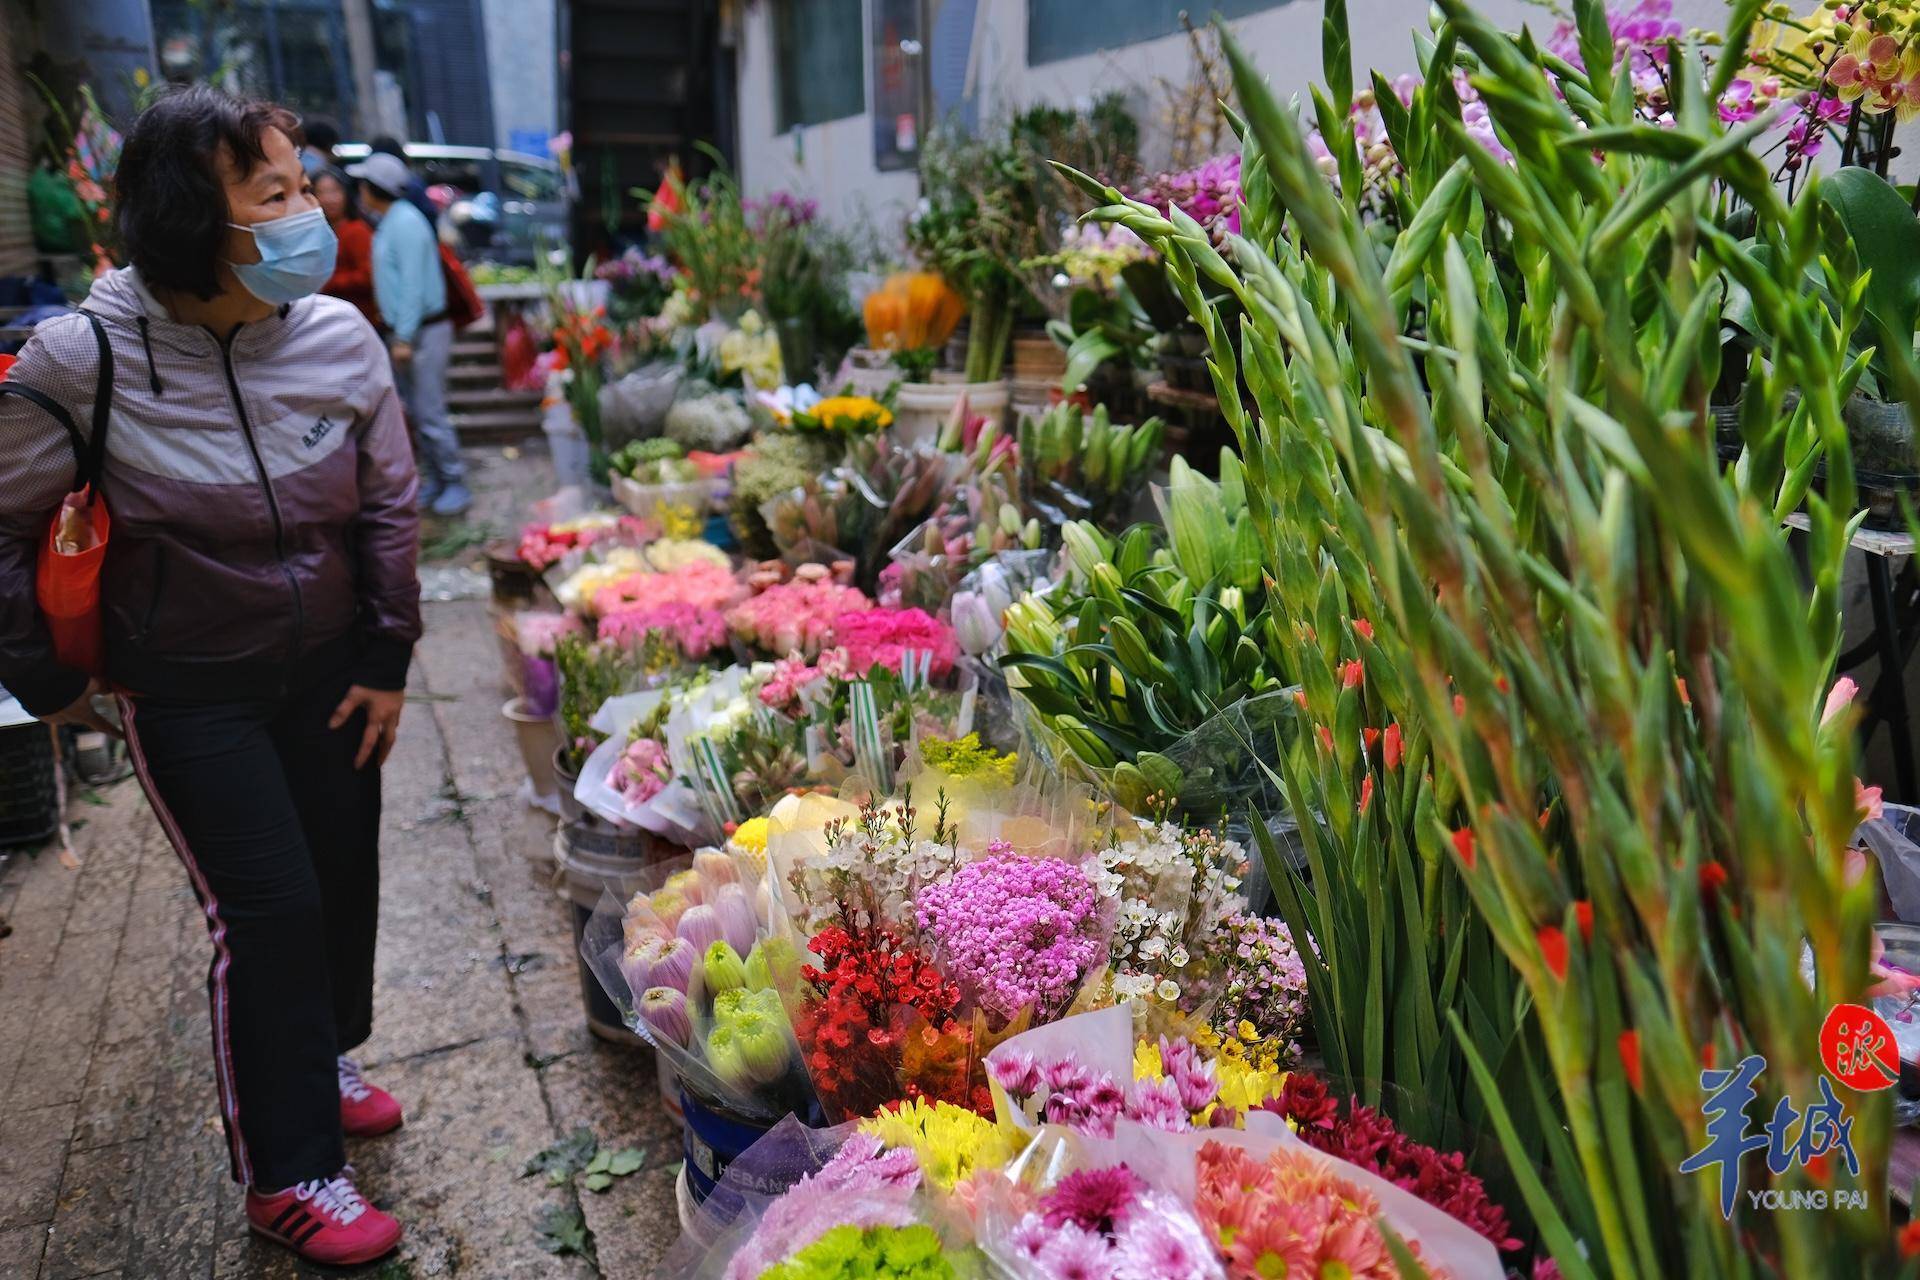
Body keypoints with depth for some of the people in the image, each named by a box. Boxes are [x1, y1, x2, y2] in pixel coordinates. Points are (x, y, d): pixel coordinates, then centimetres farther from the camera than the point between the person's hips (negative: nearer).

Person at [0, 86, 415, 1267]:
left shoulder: (339, 340, -11)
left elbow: (390, 506, 1)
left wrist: (388, 657, 1)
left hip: (327, 666, 4)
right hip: (189, 692, -3)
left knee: (344, 873, 12)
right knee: (268, 905, -4)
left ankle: (322, 1056, 42)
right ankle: (289, 1176, 15)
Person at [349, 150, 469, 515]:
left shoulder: (405, 222, -15)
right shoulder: (387, 223, 15)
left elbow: (413, 283, -20)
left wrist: (404, 337, -22)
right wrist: (397, 334, 16)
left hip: (423, 331, -10)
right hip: (403, 331, 10)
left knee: (430, 413, -7)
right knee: (417, 413, 12)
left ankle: (455, 485, 1)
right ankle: (435, 483, 19)